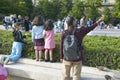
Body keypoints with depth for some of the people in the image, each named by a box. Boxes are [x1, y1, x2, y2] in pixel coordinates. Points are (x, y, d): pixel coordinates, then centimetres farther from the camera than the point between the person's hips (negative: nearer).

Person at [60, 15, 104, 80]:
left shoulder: (63, 33, -11)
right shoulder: (80, 31, -11)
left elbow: (61, 47, -5)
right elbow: (90, 28, 4)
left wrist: (61, 57, 8)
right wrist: (98, 21, 19)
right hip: (77, 58, 0)